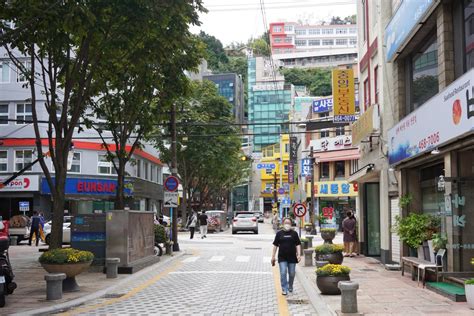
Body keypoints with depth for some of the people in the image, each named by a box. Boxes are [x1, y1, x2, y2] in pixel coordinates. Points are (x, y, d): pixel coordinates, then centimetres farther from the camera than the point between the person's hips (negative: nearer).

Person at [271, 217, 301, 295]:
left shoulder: (294, 233, 6)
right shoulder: (279, 233, 5)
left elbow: (298, 244, 5)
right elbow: (275, 245, 7)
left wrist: (298, 254, -8)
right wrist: (273, 256, 3)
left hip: (292, 257, 1)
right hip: (282, 258, -1)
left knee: (292, 273, 9)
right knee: (283, 273, -10)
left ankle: (290, 287, 31)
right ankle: (284, 289, -5)